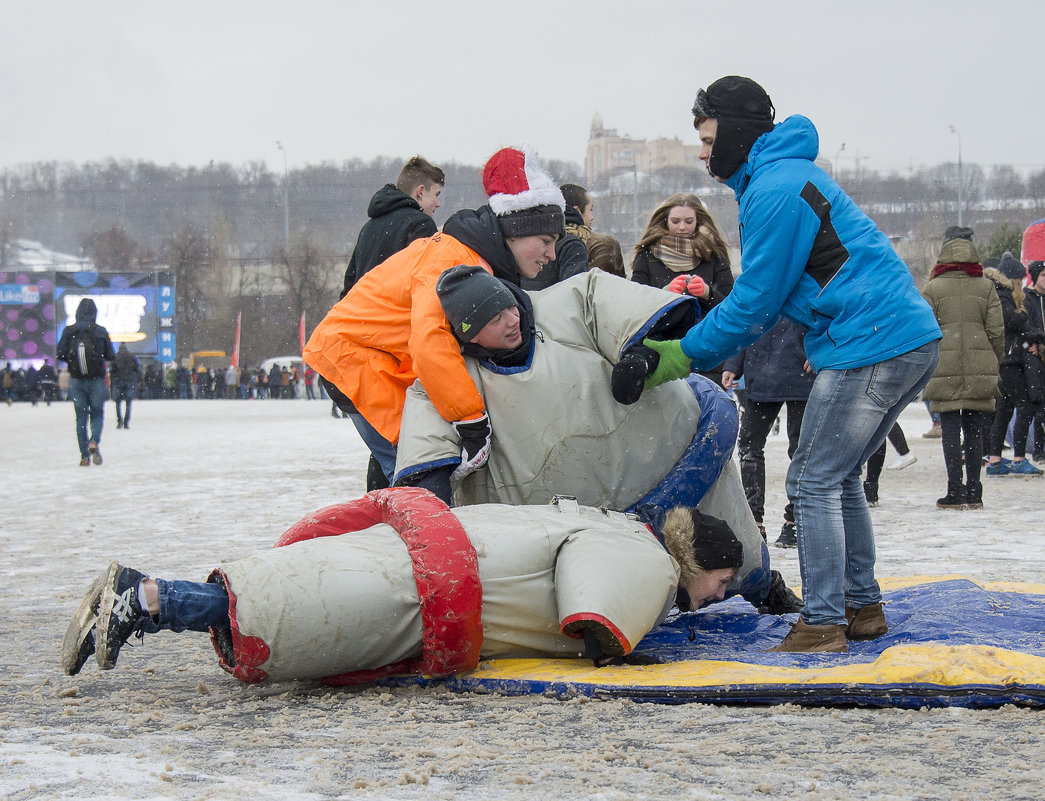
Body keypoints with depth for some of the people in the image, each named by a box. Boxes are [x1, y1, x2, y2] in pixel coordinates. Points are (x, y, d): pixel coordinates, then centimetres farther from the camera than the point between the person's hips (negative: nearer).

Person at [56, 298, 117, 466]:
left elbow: (60, 353, -4)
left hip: (76, 381, 1)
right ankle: (94, 441, -18)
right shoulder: (101, 331, -6)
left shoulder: (69, 331, -3)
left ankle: (84, 456, 5)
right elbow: (110, 356, -3)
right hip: (97, 380, -1)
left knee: (80, 417, 9)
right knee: (97, 414, 11)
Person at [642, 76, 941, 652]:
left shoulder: (775, 188, -12)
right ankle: (863, 607, 22)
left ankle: (823, 624, -5)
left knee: (814, 480, -5)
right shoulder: (790, 175, 21)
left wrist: (687, 354, -3)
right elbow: (764, 297, 22)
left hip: (870, 345, -10)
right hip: (912, 341, 10)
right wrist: (689, 348, 15)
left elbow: (755, 302, -12)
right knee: (838, 477, 18)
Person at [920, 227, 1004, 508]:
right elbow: (997, 330, 3)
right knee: (974, 430, 8)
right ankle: (973, 492, 10)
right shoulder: (986, 287, 4)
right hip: (980, 370, 2)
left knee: (950, 429, 1)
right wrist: (995, 362, 15)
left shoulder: (932, 289, -1)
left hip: (944, 370, -2)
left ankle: (955, 492, -4)